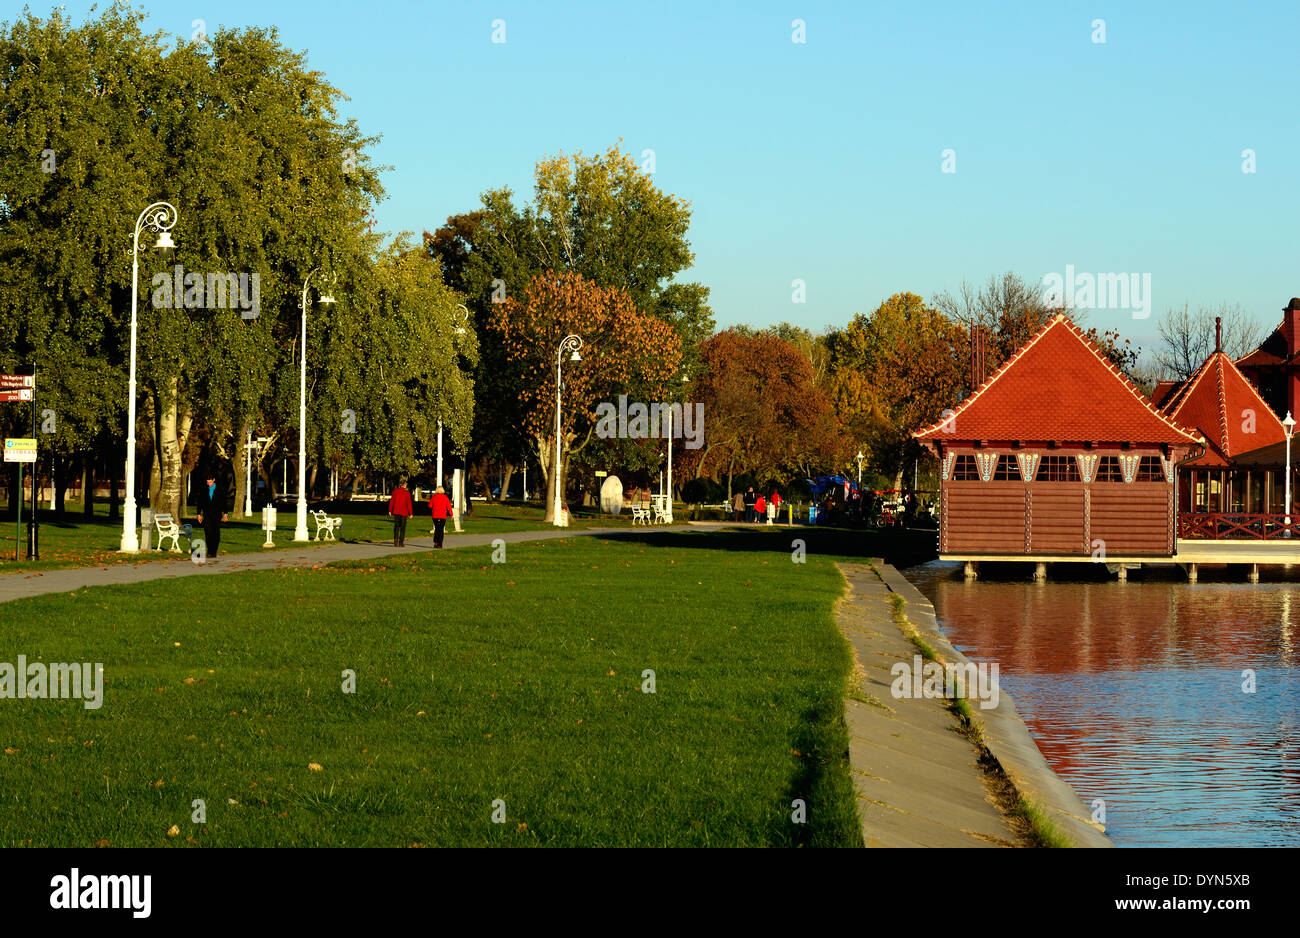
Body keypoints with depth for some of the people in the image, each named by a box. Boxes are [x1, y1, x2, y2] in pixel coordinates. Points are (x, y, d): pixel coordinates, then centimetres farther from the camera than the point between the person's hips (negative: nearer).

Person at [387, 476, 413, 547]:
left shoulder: (395, 491, -1)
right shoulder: (407, 493, -9)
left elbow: (391, 501, 1)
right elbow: (409, 504, -10)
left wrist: (390, 511, 9)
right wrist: (410, 513, -3)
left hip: (396, 512, 3)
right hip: (404, 513, -3)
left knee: (396, 527, 9)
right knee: (403, 527, 4)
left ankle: (395, 542, 3)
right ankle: (401, 542, 1)